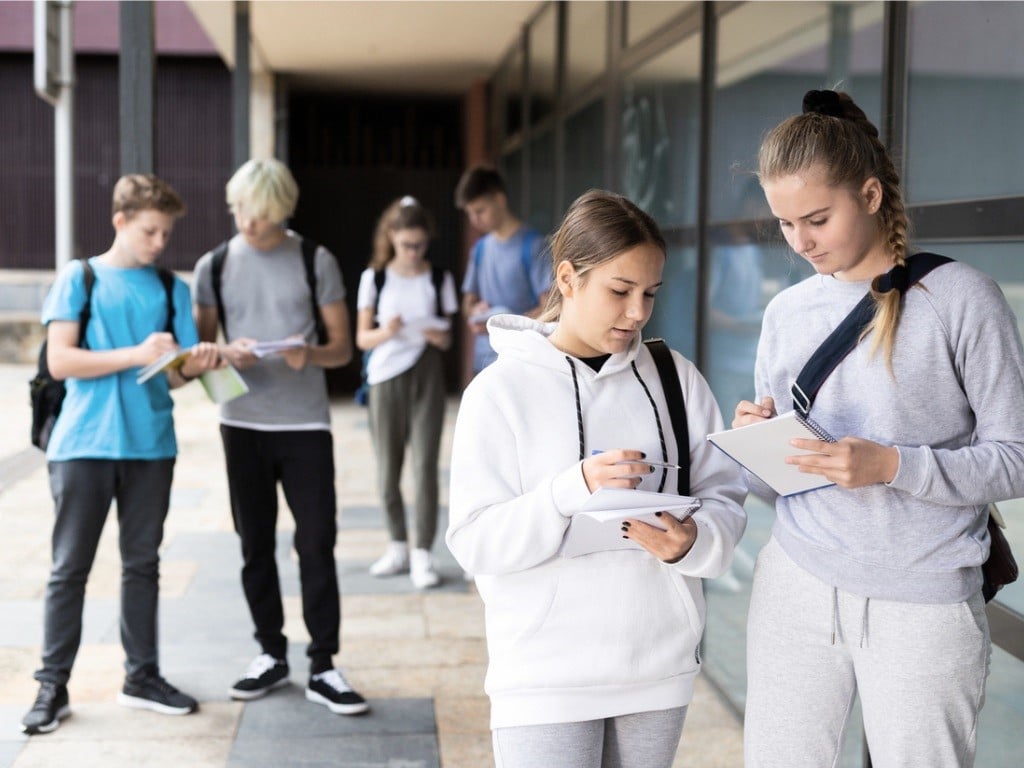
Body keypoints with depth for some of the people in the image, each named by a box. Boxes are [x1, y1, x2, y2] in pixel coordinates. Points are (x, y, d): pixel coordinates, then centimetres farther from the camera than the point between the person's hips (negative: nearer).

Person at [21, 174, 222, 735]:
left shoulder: (171, 288, 9)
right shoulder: (79, 277, 0)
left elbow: (175, 375, 7)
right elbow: (59, 361, -9)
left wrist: (195, 364, -16)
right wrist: (138, 354, -18)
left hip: (150, 445, 3)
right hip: (83, 446, -3)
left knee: (142, 563, 11)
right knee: (70, 567, 3)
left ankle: (141, 676, 21)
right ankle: (53, 685, 12)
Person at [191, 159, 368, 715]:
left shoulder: (316, 261, 1)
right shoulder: (214, 266, 7)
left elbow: (343, 347, 3)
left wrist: (311, 354, -19)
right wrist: (226, 354, -12)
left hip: (305, 422, -2)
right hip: (242, 423, 2)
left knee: (317, 543, -3)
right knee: (256, 544, 9)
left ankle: (323, 667, 5)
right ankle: (271, 654, 23)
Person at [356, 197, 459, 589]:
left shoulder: (439, 279, 4)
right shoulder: (375, 277, 2)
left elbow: (447, 336, 8)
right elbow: (361, 338, 2)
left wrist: (440, 337, -16)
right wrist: (385, 332, -19)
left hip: (426, 378, -1)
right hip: (386, 377, 1)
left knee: (425, 465, -6)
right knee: (388, 469, 6)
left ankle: (422, 553, -1)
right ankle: (398, 546, 22)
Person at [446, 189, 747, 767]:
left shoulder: (676, 377, 4)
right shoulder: (501, 389, -5)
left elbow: (725, 499, 1)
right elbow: (474, 540, -11)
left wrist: (693, 540, -20)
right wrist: (575, 490, -25)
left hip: (660, 669, 3)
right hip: (547, 677, -3)